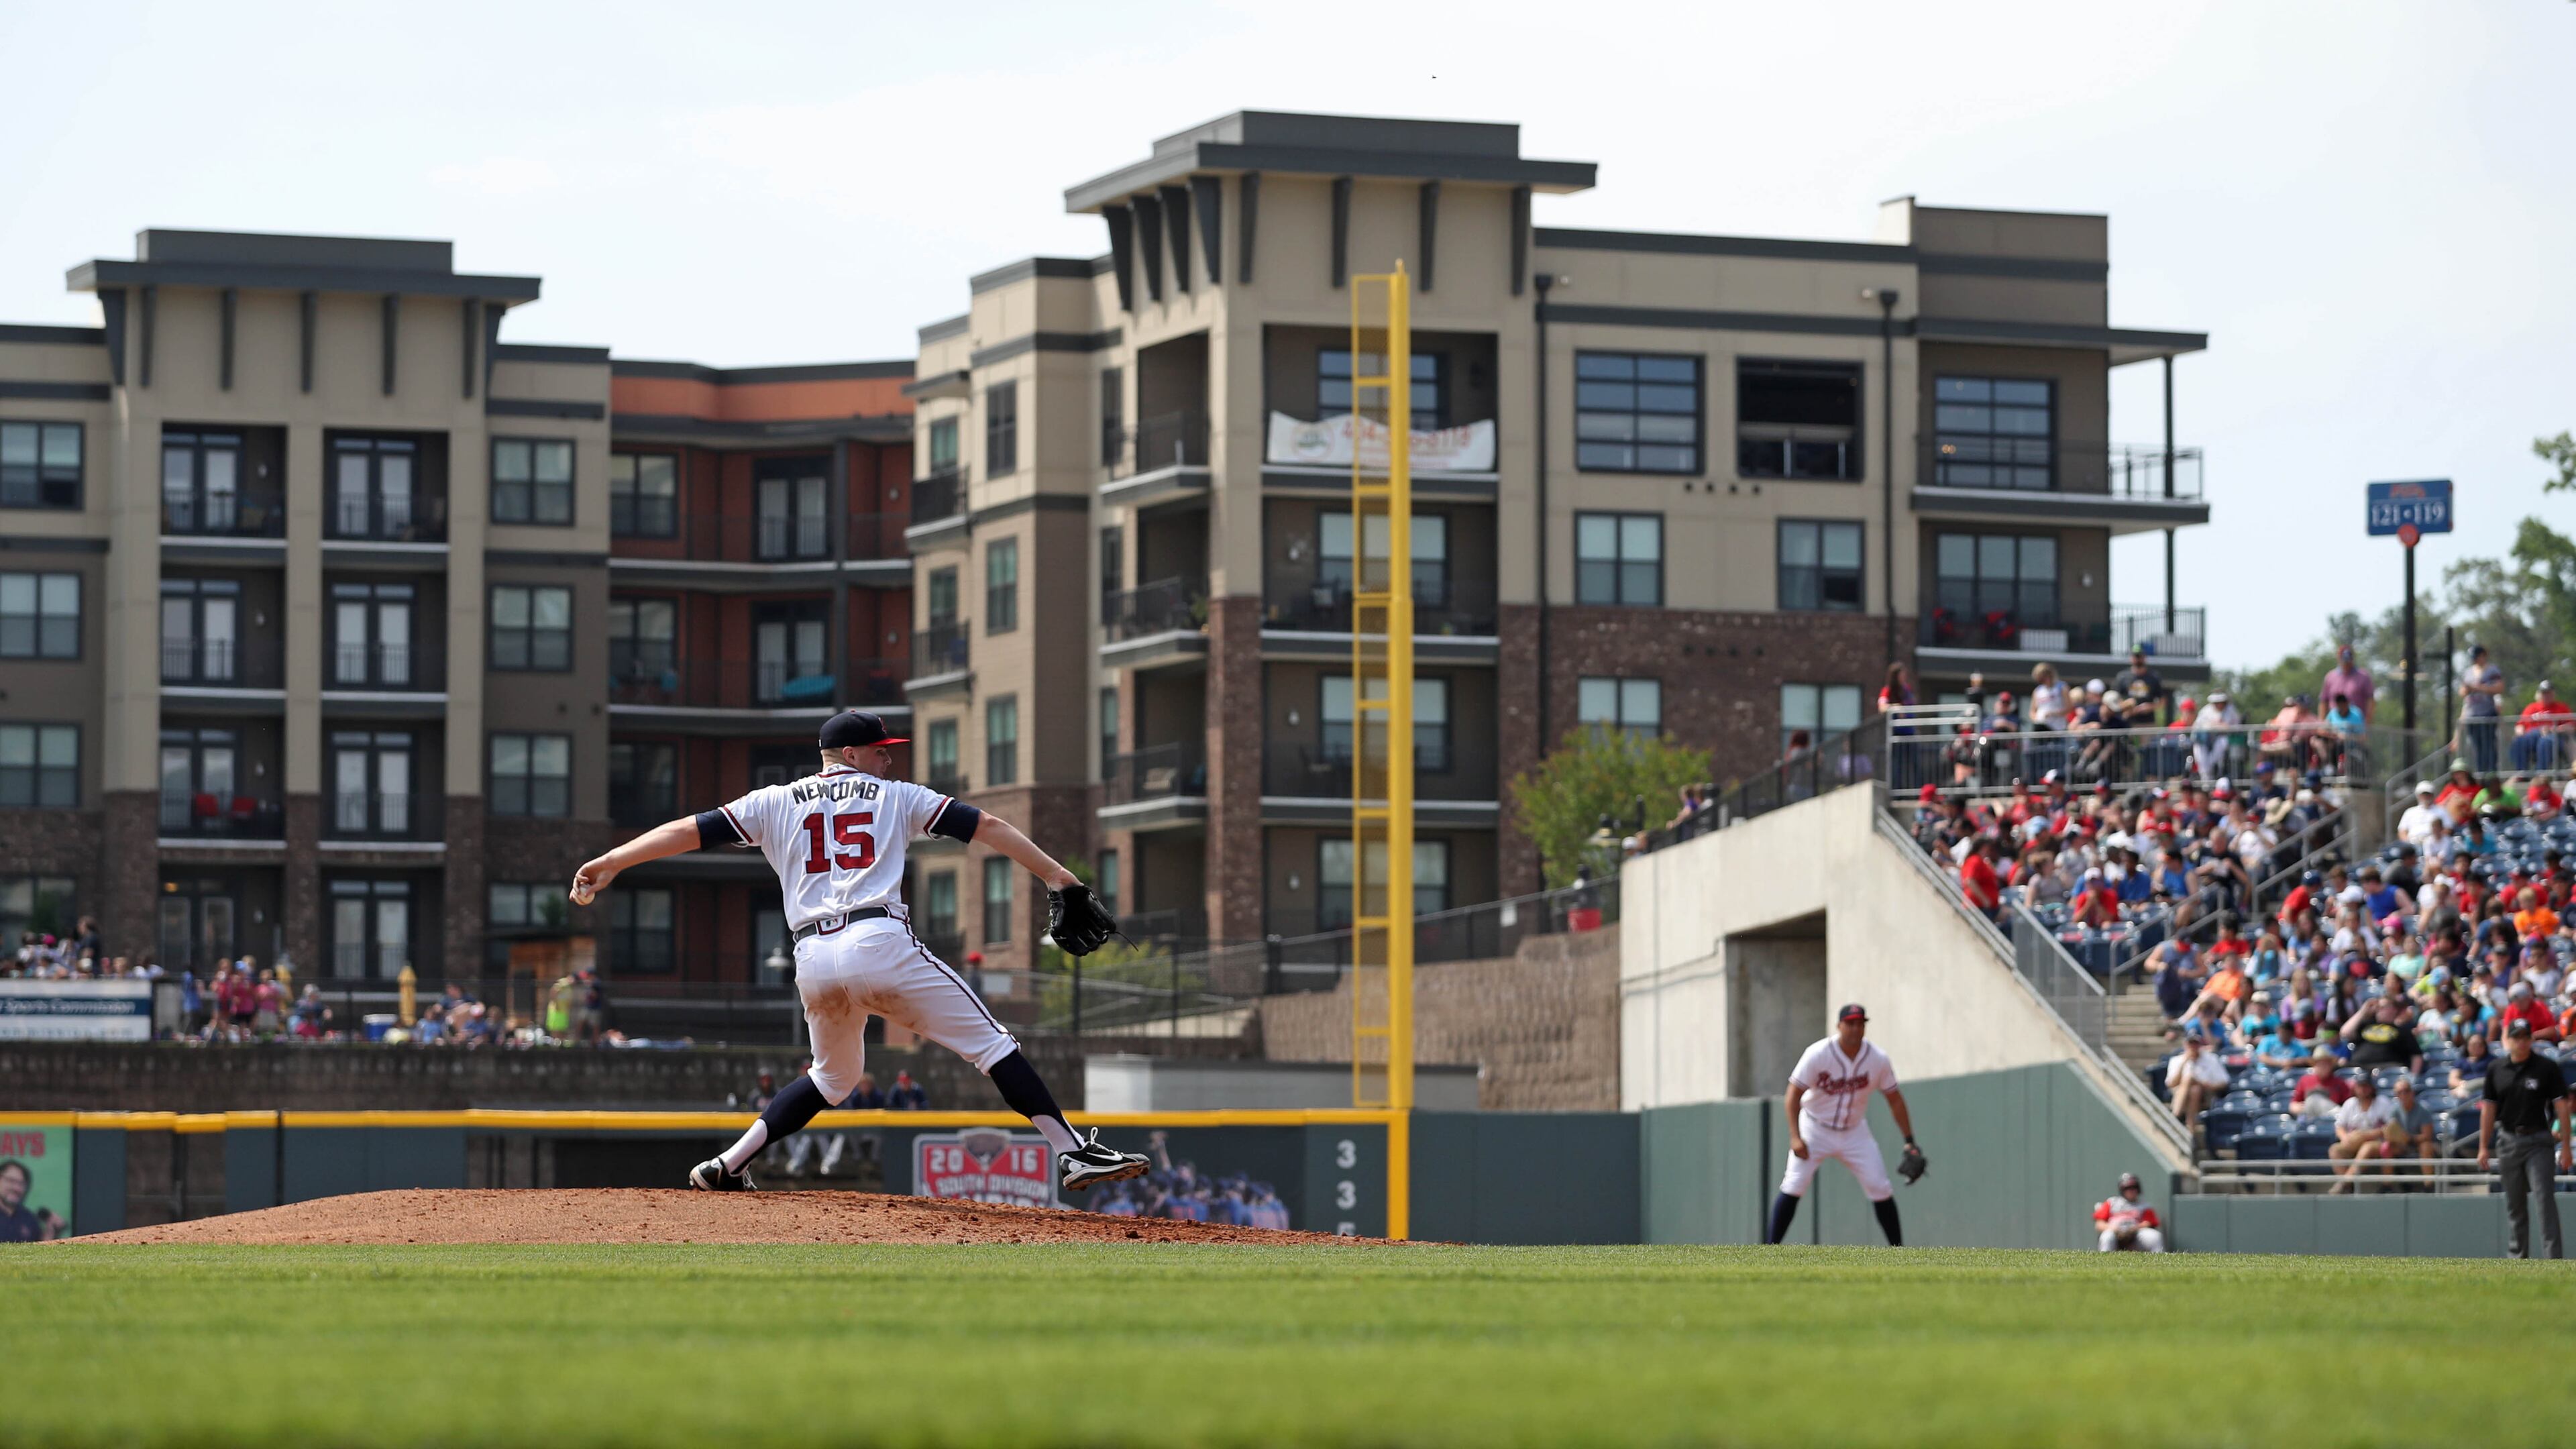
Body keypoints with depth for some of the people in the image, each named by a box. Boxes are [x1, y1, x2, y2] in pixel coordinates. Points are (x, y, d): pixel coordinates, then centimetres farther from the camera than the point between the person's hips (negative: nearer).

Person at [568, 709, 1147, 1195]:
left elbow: (688, 830, 14)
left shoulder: (776, 802, 20)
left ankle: (727, 1167, 18)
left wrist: (609, 863, 15)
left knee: (832, 1076, 27)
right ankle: (1074, 1152, -11)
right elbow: (987, 827, 13)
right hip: (881, 943, -4)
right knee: (991, 1044, 0)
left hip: (813, 961, 4)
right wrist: (1058, 878, 11)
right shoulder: (896, 796, 16)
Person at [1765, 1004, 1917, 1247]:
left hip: (1854, 1133, 3)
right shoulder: (1818, 1055, -21)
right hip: (1815, 1130, -3)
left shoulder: (1878, 1060, -12)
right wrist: (1795, 1137, -29)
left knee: (1880, 1188, -5)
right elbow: (1793, 1096, -19)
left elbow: (1894, 1100, -1)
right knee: (1793, 1186, -16)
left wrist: (1909, 1141, -6)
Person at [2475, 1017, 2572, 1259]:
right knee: (2514, 1203, 9)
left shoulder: (2547, 1068, -4)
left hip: (2538, 1141, -4)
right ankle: (2517, 1257, 17)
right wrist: (2484, 1147, 8)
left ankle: (2555, 1256, -14)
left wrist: (2565, 1147, -9)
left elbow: (2561, 1107, -4)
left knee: (2545, 1197, -13)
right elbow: (2488, 1108, 11)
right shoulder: (2496, 1070, 6)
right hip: (2508, 1141, 4)